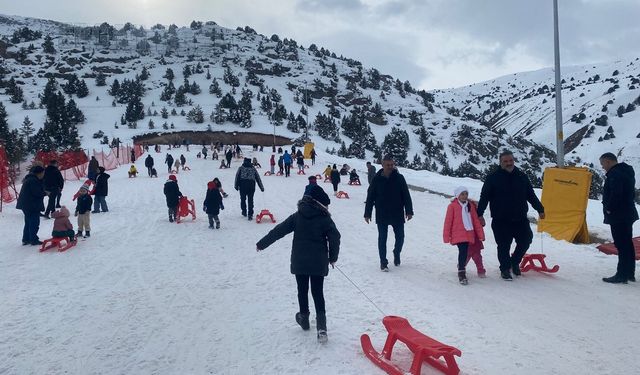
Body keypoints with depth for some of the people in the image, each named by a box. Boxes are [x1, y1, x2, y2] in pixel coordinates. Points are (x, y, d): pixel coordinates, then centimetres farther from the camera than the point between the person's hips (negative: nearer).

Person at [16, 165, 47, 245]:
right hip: (33, 206, -11)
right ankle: (33, 240, -1)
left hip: (26, 205, 11)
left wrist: (43, 192, 6)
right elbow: (37, 193, -23)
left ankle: (26, 239, 21)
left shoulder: (29, 179, 16)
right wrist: (45, 193, -6)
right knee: (34, 223, -4)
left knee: (28, 223, 17)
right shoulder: (34, 180, -18)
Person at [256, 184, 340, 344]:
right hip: (318, 263, -1)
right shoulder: (324, 218, -6)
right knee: (318, 292, 4)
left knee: (302, 291, 18)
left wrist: (262, 244, 9)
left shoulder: (297, 216, -1)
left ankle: (304, 319, 32)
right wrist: (333, 257, 5)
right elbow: (335, 237, -9)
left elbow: (278, 231, 0)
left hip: (299, 262, 1)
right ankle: (321, 327, -8)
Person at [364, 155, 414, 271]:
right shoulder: (377, 179, -3)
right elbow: (370, 197, 0)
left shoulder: (399, 178, -2)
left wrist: (409, 211, -5)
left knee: (400, 237, 9)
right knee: (382, 239, 4)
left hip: (397, 215, 1)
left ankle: (397, 253, 37)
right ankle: (383, 262, 14)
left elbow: (406, 195, -1)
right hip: (382, 216, -1)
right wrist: (367, 213, -2)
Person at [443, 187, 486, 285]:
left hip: (469, 234, 5)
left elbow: (476, 221, 12)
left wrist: (480, 234, 11)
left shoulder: (471, 205, 10)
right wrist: (446, 236, -2)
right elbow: (448, 222, -2)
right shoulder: (452, 206, -3)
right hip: (458, 235, -4)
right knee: (463, 252, -13)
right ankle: (461, 273, -4)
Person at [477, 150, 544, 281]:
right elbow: (484, 197, -4)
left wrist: (540, 209, 18)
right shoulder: (493, 178, -3)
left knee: (525, 241, 7)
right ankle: (505, 269, 18)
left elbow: (531, 195, 17)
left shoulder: (521, 176, 8)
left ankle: (515, 262, 32)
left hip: (520, 219, 4)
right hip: (501, 221, -4)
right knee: (504, 246, 1)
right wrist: (480, 214, -11)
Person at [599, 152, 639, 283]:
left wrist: (609, 208, -14)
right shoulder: (627, 171, 16)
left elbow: (615, 194, -28)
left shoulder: (615, 174, -18)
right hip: (627, 214, 11)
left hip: (618, 216, -11)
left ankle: (622, 275, -4)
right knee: (627, 244, 16)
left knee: (622, 245, -7)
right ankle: (630, 273, 24)